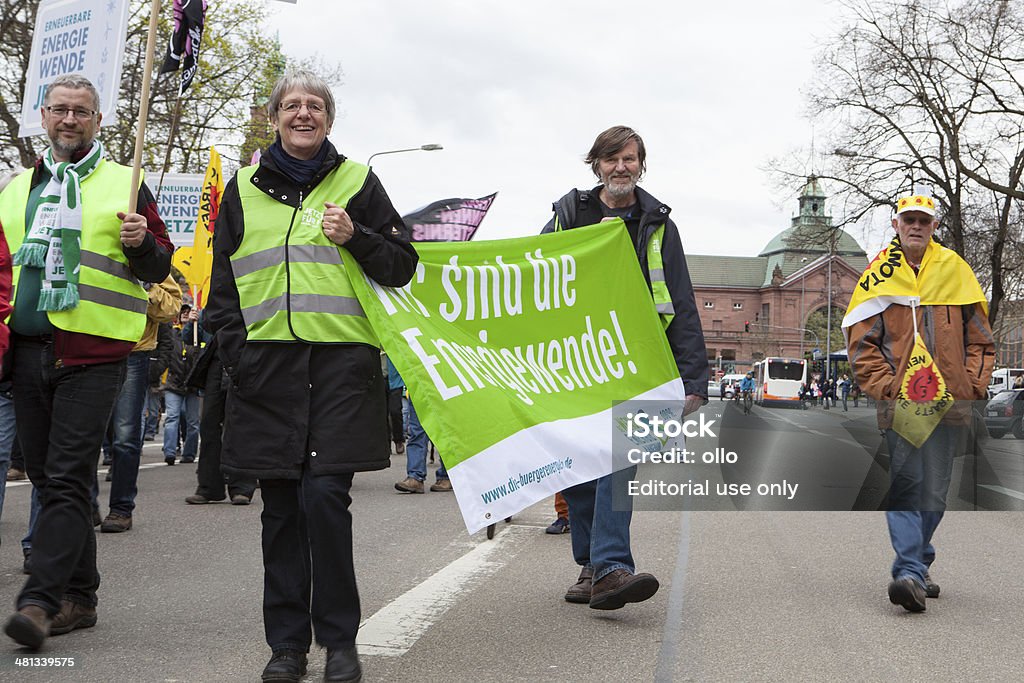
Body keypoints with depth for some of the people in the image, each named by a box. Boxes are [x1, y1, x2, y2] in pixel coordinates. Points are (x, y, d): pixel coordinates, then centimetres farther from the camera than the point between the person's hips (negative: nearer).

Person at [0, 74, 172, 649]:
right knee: (49, 476, 9)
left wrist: (142, 244, -17)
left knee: (67, 479, -10)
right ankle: (79, 596, 19)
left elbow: (160, 268, 5)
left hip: (94, 353, -5)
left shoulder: (124, 184, 6)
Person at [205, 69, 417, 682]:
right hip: (268, 363, 3)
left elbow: (403, 266, 9)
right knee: (281, 503, 4)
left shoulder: (357, 182, 10)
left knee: (324, 494, -12)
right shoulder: (244, 189, 16)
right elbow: (222, 282, 17)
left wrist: (355, 237, -8)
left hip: (342, 357, -2)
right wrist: (235, 349, 4)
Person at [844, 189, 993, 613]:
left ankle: (916, 566, 22)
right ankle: (910, 573, -13)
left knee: (934, 492, 8)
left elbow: (980, 337, 13)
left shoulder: (954, 270, 9)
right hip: (899, 402, -2)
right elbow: (860, 341, 1)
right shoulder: (880, 275, 4)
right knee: (905, 486, -10)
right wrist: (884, 386, -8)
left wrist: (972, 384, 2)